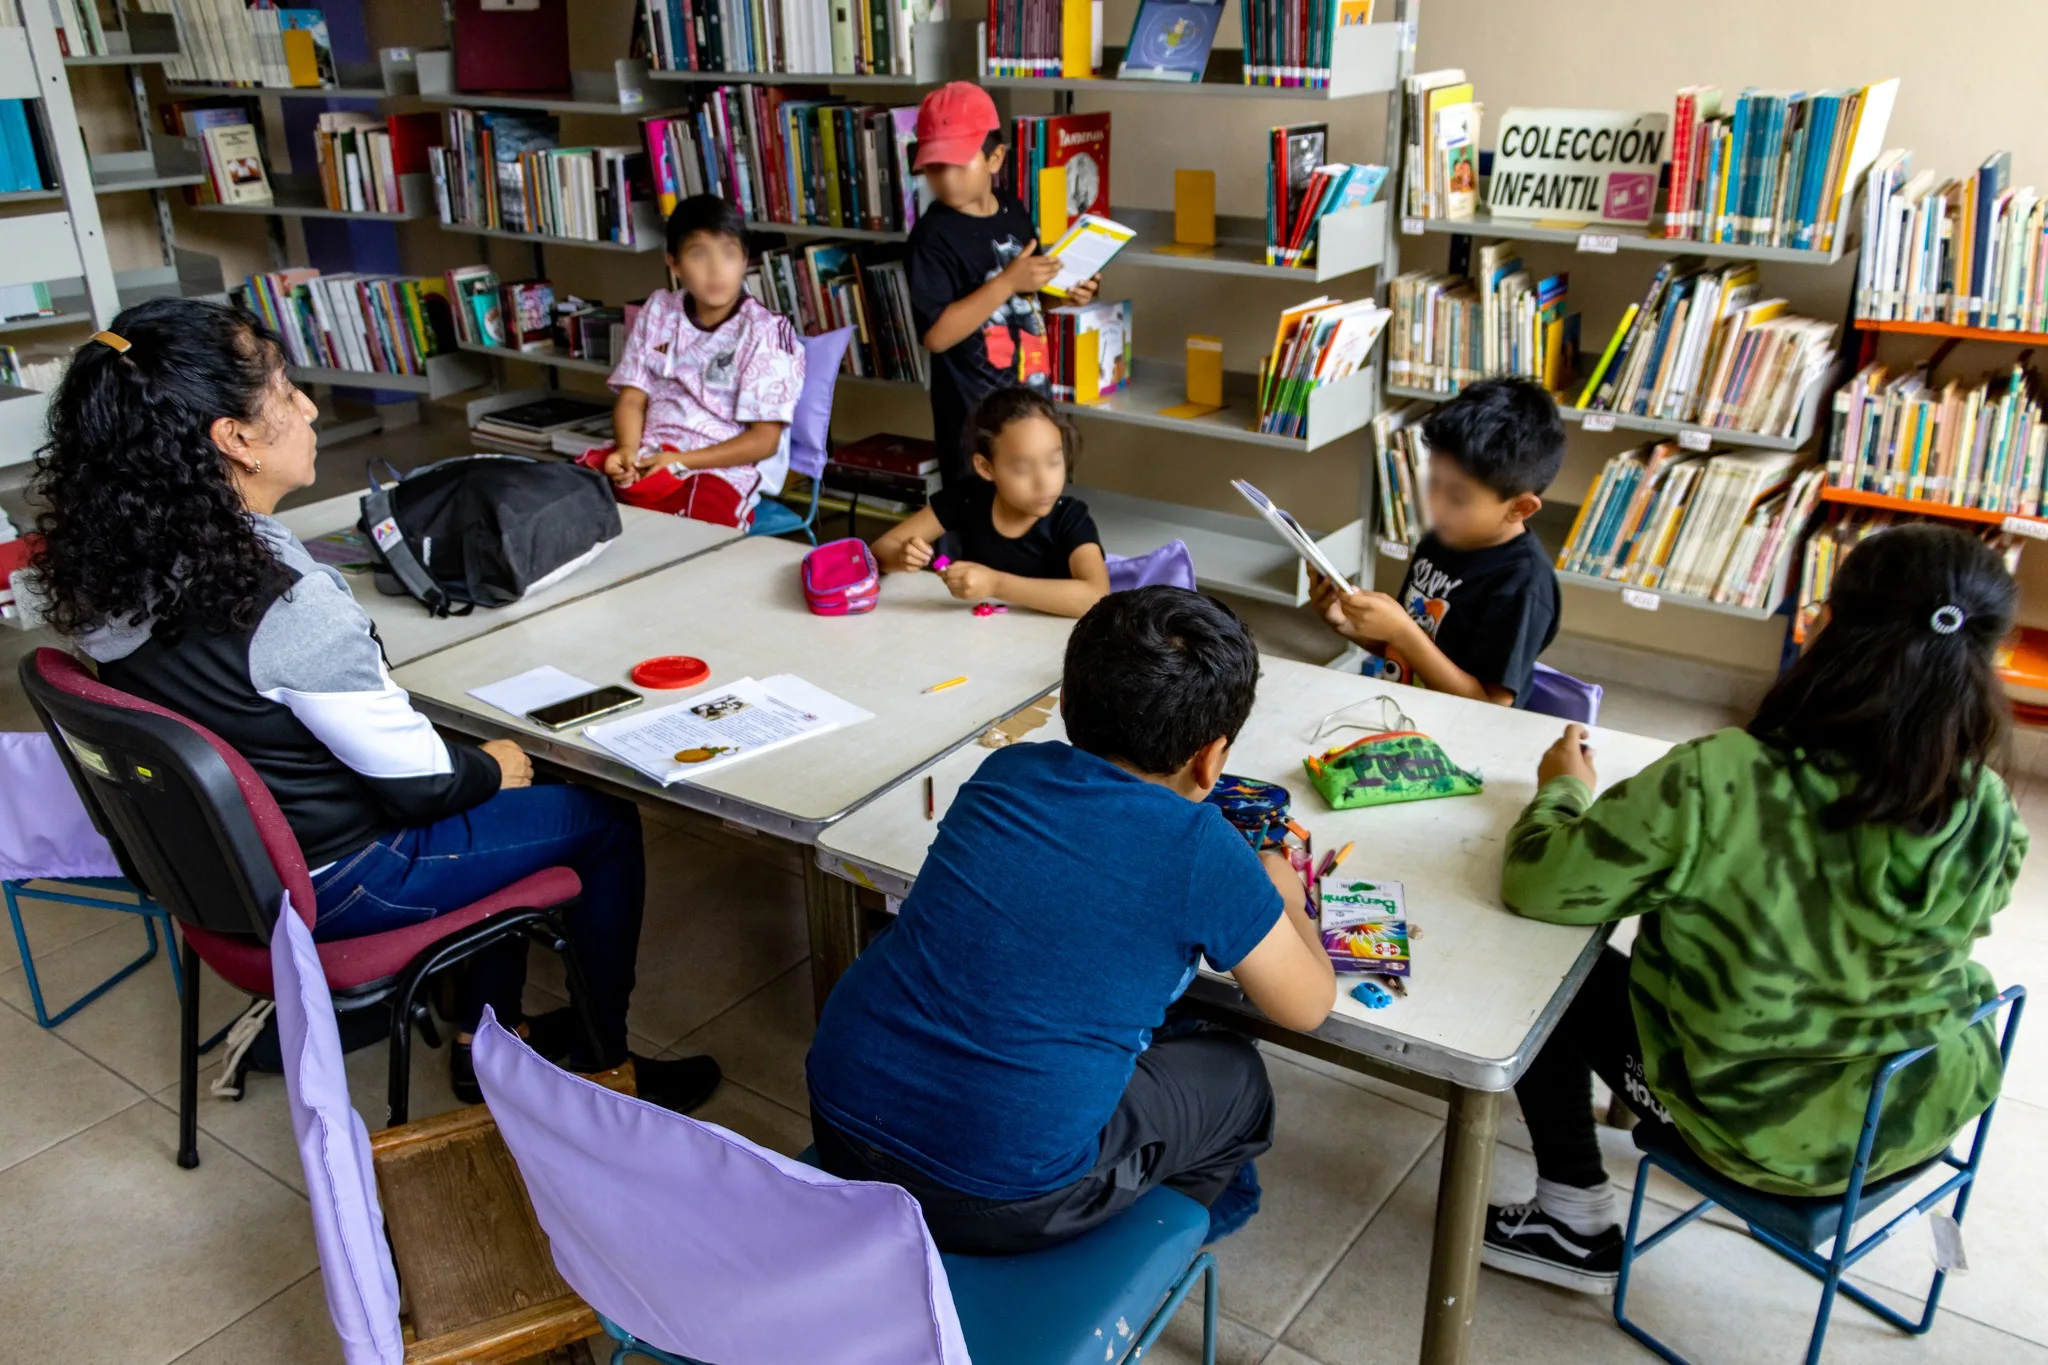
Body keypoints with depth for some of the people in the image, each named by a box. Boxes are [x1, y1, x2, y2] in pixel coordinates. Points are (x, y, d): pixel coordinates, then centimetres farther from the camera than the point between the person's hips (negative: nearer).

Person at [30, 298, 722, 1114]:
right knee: (605, 821, 6)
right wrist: (494, 767, -1)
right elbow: (417, 783, -23)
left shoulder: (113, 572, -6)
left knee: (498, 783, 26)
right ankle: (599, 1062, 23)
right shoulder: (288, 605, -32)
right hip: (326, 885, -8)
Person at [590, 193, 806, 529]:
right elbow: (632, 399, 9)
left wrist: (680, 462, -17)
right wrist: (627, 450, -14)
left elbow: (764, 441, -8)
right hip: (647, 457, 5)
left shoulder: (765, 334, -4)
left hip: (724, 469, -4)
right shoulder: (657, 312, 11)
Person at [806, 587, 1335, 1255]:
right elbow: (1308, 1005, 1)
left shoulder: (1007, 770, 2)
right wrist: (1282, 895, 20)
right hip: (1001, 1202, -5)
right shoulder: (1200, 850, -14)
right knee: (1233, 1073, 21)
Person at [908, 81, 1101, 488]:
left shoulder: (1013, 212, 4)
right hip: (974, 413, -7)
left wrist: (1064, 293, -2)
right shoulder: (934, 235, -16)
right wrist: (1008, 281, -26)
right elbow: (936, 334, -23)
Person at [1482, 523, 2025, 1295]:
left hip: (1772, 1138, -5)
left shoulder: (1718, 782, -33)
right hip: (1932, 1111, 5)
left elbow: (1540, 886, -24)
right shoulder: (1989, 814, -18)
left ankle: (1576, 1226, 21)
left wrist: (1562, 788, -4)